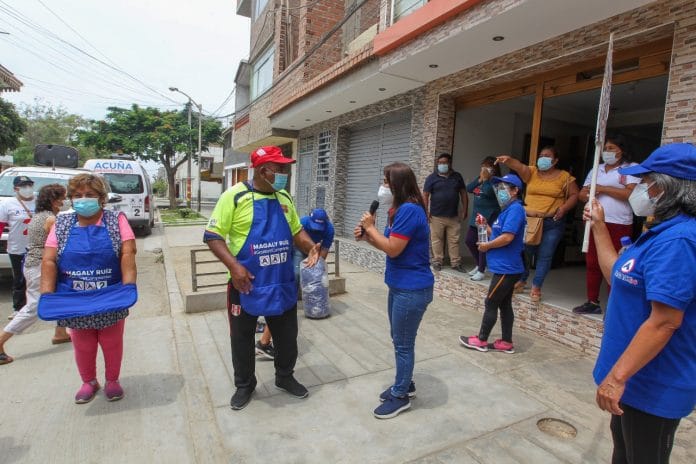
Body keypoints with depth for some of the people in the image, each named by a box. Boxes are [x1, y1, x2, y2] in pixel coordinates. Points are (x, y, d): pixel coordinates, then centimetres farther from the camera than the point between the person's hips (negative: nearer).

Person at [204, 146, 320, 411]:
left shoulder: (284, 198, 5)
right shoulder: (235, 196, -12)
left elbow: (296, 231, 14)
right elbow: (212, 235, -12)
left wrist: (310, 247, -7)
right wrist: (233, 266, -24)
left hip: (283, 284, 5)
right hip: (246, 284, -4)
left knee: (287, 336, 18)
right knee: (242, 339, 14)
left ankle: (285, 377, 42)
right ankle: (244, 385, 38)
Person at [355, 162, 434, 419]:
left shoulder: (409, 210, -22)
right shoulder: (402, 209, 11)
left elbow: (393, 249, -23)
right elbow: (390, 244, 14)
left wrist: (371, 228, -12)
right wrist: (366, 236, 1)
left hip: (412, 289, -10)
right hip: (400, 286, 10)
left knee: (403, 344, 5)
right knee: (400, 340, 21)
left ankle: (400, 396, 23)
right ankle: (405, 384, 38)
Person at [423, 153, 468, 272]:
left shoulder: (457, 176, 8)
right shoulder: (432, 177, 0)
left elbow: (463, 193, 11)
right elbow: (425, 195, -2)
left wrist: (465, 210, 6)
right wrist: (426, 211, -9)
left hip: (454, 216, 2)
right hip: (436, 216, -2)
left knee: (454, 240, 5)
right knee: (437, 240, 4)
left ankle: (456, 263, 12)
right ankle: (437, 261, 14)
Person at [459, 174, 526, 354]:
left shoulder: (515, 209, -17)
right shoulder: (508, 210, 16)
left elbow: (507, 237, -26)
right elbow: (499, 234, 19)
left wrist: (487, 246, -13)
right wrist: (486, 226, 4)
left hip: (506, 268, -10)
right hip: (506, 267, 10)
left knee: (491, 304, 1)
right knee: (504, 305, 14)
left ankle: (481, 340, 14)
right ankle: (506, 343, 23)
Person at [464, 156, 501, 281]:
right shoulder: (480, 179, 12)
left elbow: (489, 193, -25)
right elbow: (468, 189, 0)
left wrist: (485, 179, -17)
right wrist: (479, 179, -9)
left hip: (488, 218, -8)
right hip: (476, 216, 8)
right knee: (469, 241, 11)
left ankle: (481, 271, 9)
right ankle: (479, 265, 30)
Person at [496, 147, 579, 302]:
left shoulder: (565, 177, 2)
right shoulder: (532, 172, 5)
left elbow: (574, 195, 5)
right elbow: (519, 167, -15)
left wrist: (564, 208, -12)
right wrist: (508, 160, -36)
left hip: (552, 223, -1)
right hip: (529, 220, 2)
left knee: (544, 256, 2)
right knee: (524, 252, 7)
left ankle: (536, 287, 12)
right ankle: (522, 280, 26)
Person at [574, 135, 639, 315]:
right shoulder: (596, 169, 16)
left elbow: (632, 193, -15)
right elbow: (582, 194, 15)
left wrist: (602, 188, -11)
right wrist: (587, 194, -8)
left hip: (619, 225, -6)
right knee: (592, 263, 8)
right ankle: (592, 302, 18)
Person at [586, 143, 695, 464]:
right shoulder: (663, 232, 7)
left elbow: (665, 321, -30)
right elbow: (617, 276, 13)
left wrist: (617, 376, -27)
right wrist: (599, 227, 15)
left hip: (653, 384, -10)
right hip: (641, 376, 10)